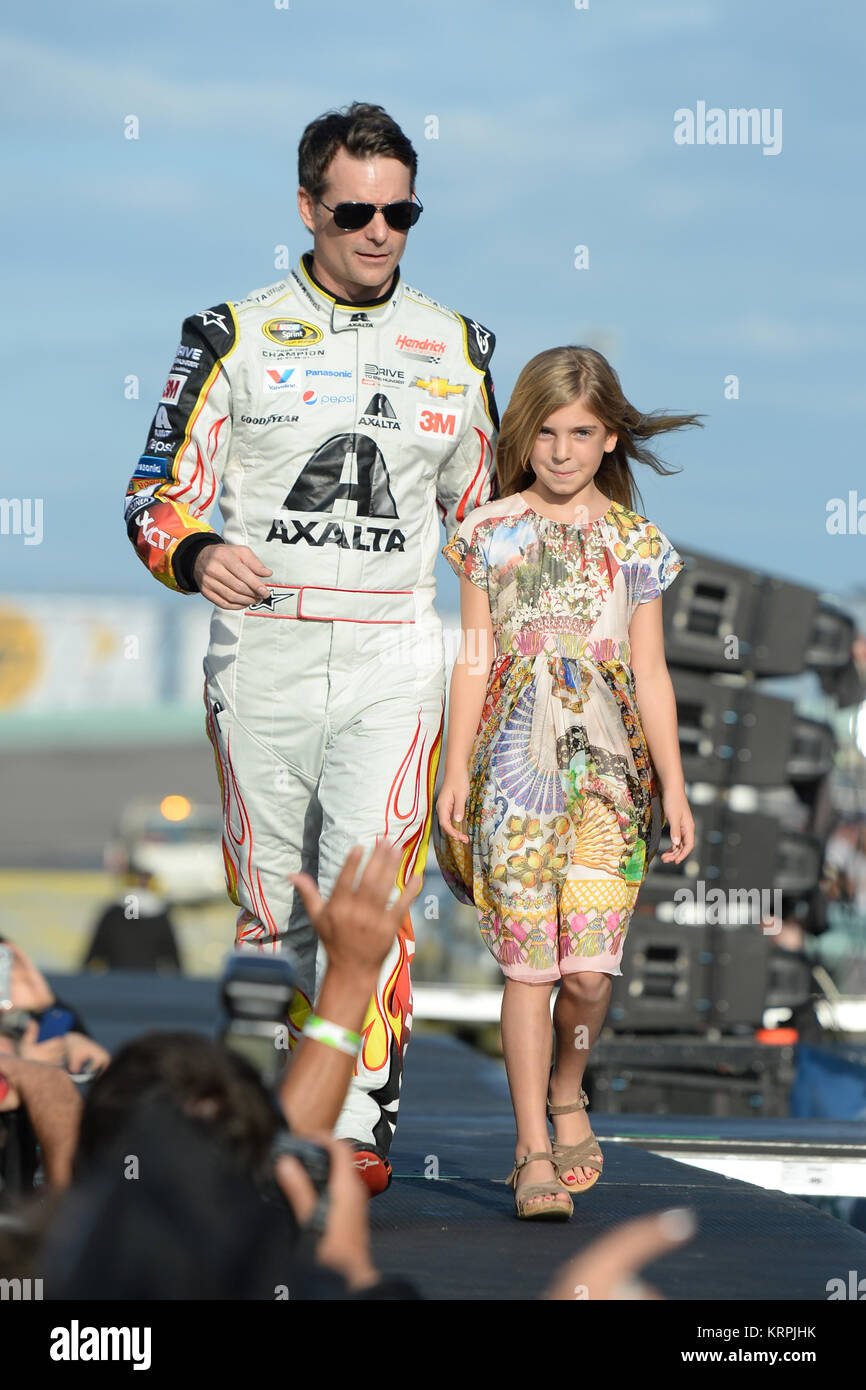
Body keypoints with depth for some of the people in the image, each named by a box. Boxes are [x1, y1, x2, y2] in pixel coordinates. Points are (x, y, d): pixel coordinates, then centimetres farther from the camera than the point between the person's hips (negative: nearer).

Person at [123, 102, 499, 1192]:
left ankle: (359, 1123, -16)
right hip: (261, 651, 0)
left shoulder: (455, 349, 11)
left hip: (392, 659, 0)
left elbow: (480, 514, 21)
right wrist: (195, 554, -21)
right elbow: (157, 495, 2)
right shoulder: (235, 336, 4)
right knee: (271, 903, 6)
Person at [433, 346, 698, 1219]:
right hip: (516, 764, -1)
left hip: (609, 763, 1)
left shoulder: (634, 543, 8)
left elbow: (650, 672, 10)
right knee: (528, 961, -4)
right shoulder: (493, 533, 5)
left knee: (590, 966, -7)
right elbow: (474, 658, 6)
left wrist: (672, 782, 6)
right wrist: (456, 769, 2)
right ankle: (533, 1150, 3)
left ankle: (567, 1091, 23)